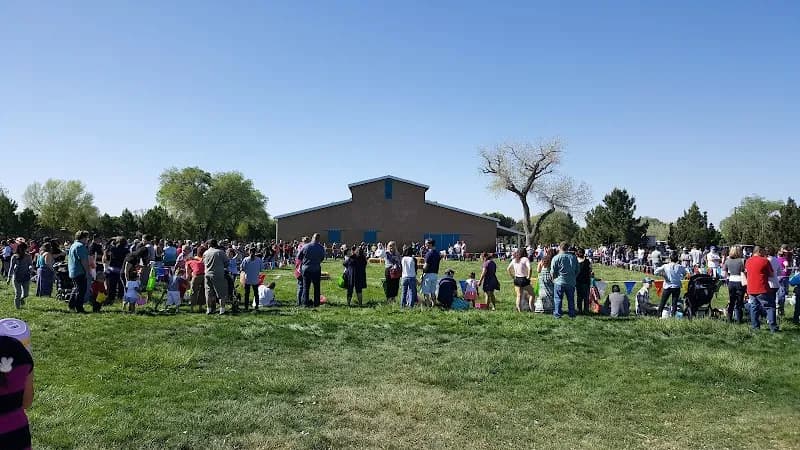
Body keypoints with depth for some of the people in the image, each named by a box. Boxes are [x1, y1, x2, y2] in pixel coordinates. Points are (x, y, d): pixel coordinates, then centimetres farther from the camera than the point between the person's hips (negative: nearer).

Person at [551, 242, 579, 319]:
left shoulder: (556, 258, -9)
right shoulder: (574, 257, 4)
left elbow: (553, 271, -8)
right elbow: (577, 270, 10)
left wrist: (554, 278, 9)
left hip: (559, 282, -4)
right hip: (571, 282, 4)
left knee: (558, 298, 5)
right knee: (571, 299, 12)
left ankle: (557, 314, 7)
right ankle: (572, 314, 17)